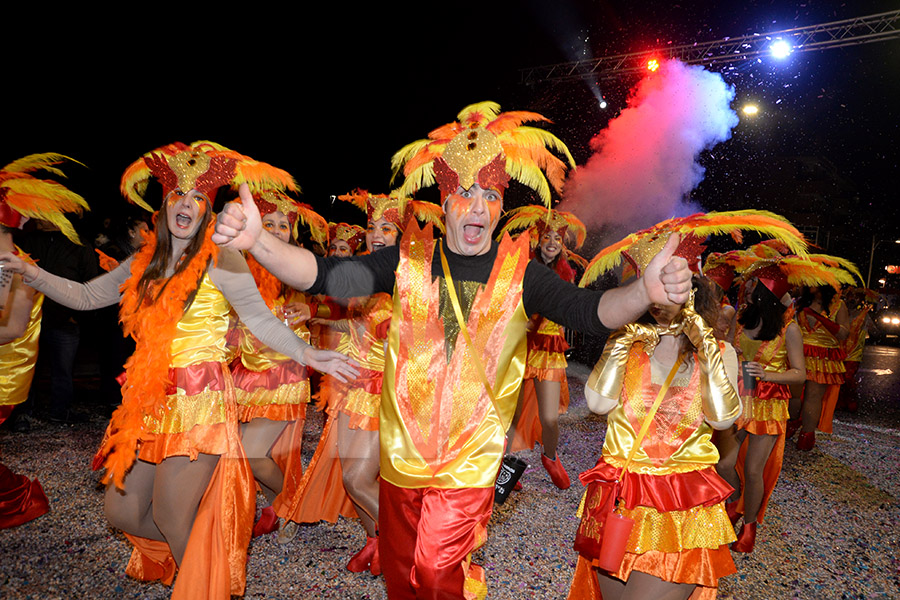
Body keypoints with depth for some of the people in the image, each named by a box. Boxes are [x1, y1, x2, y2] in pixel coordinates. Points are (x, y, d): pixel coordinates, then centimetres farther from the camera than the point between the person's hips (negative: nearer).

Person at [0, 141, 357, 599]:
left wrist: (304, 354, -23)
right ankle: (197, 553, 37)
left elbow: (260, 319, -10)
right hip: (149, 404, 7)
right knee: (121, 509, 13)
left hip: (199, 402, -7)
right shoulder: (145, 263, 11)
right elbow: (85, 296, 19)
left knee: (171, 518, -2)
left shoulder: (220, 260, -8)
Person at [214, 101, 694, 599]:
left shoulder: (518, 272, -7)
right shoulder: (409, 259, -4)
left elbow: (589, 310, -17)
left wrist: (644, 292, -38)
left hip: (470, 458, -2)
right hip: (401, 450, 3)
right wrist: (256, 241, -29)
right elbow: (329, 276, -12)